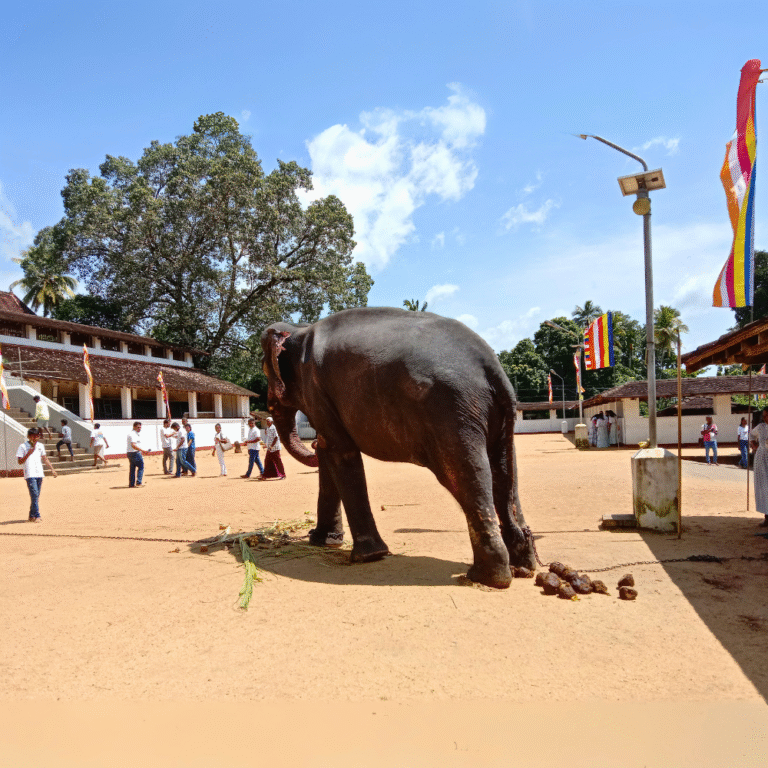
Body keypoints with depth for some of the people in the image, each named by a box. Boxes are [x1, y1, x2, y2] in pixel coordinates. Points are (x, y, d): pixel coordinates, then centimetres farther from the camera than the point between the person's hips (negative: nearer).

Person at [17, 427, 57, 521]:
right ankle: (37, 516, -15)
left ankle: (31, 516, 17)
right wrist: (28, 453, -17)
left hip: (39, 474, 6)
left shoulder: (40, 446, 15)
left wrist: (52, 469, 19)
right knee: (34, 494, -16)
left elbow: (45, 459, 24)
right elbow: (20, 461, -4)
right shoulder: (23, 446, -1)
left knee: (36, 496, 8)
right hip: (30, 474, -6)